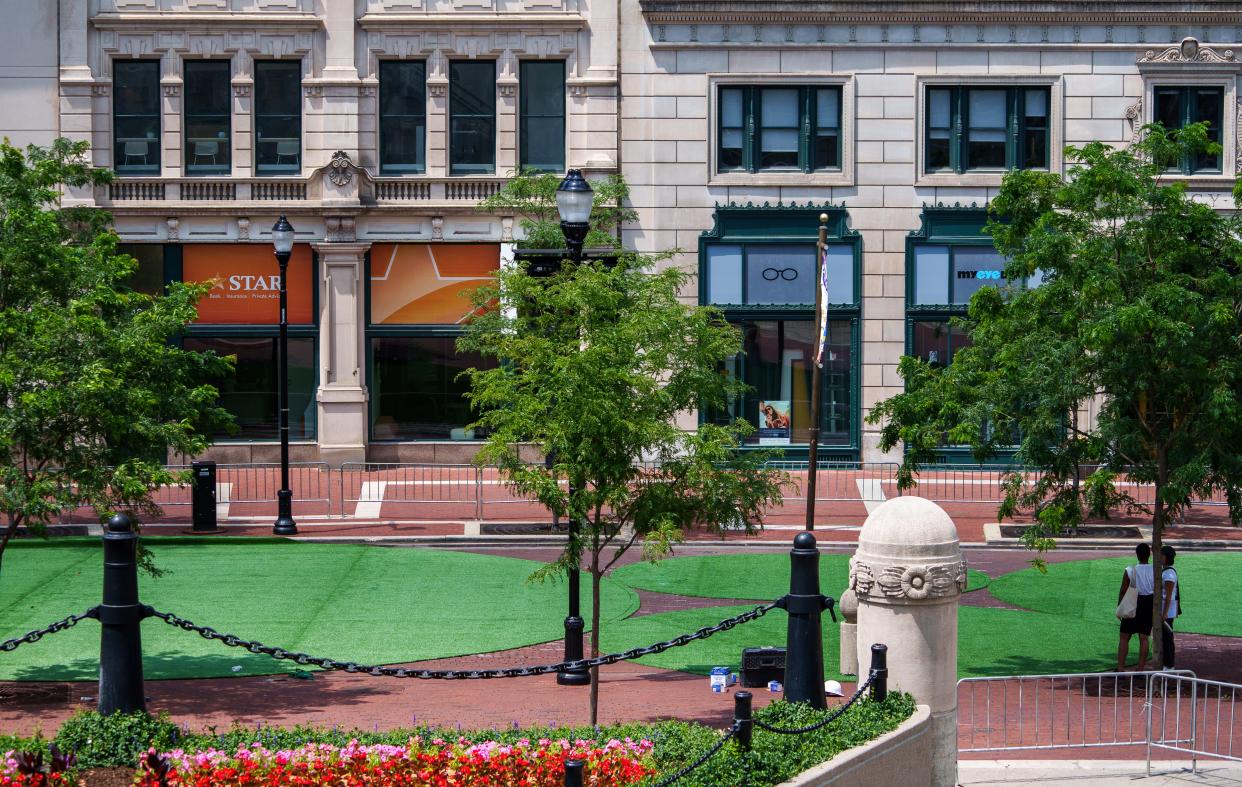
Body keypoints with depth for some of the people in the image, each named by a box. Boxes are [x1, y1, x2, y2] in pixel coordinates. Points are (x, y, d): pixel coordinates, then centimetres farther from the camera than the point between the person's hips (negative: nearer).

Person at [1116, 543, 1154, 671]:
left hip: (1132, 604, -2)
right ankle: (1141, 669, 6)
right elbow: (1157, 592, -2)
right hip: (1148, 605, 2)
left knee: (1124, 637, 3)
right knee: (1143, 638, 7)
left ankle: (1120, 668, -2)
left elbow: (1123, 591, -6)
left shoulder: (1130, 571, -9)